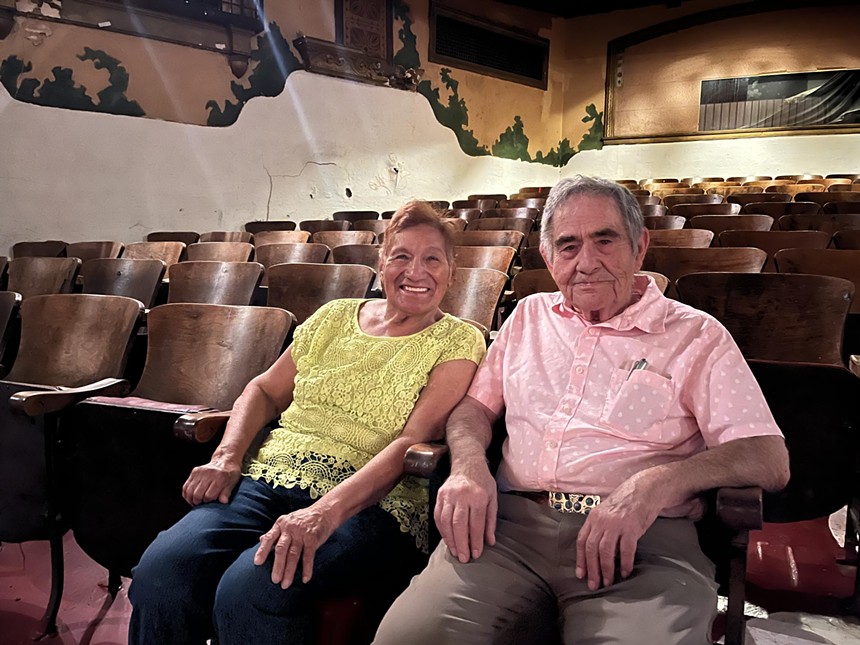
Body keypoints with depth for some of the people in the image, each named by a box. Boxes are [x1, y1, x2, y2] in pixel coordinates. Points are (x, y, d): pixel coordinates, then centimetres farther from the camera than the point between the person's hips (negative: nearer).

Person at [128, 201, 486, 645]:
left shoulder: (458, 342, 3)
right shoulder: (335, 316, 17)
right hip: (271, 479, 4)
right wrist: (227, 458, 0)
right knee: (159, 571, -23)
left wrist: (327, 511, -23)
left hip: (368, 505, -4)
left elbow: (413, 440, -10)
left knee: (247, 590, -31)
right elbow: (265, 391, 20)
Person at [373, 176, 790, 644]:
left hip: (642, 539, -2)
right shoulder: (528, 316, 21)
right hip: (510, 524, 3)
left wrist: (659, 481, -19)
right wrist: (468, 465, -3)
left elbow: (769, 459, 0)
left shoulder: (697, 336, 8)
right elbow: (475, 406, 21)